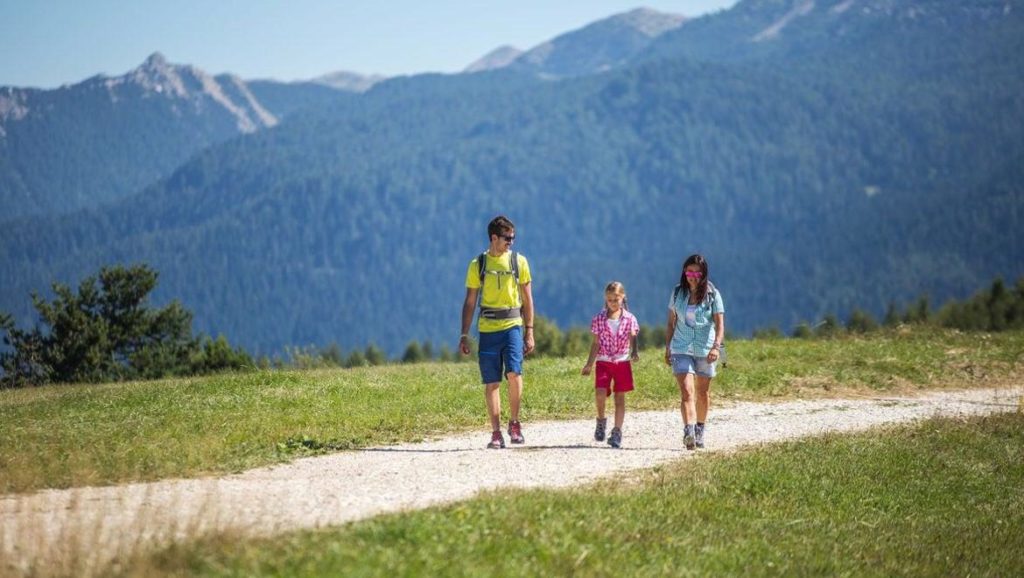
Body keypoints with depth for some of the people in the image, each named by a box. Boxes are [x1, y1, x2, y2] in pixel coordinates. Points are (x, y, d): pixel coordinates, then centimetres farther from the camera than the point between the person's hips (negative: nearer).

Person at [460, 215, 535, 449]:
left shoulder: (519, 261, 6)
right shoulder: (478, 264, 5)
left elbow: (527, 298, 10)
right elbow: (470, 302, 8)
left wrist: (529, 332, 4)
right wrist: (464, 335, 4)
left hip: (512, 326, -1)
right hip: (487, 329, 1)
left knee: (514, 372, -18)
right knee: (491, 382, 0)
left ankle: (514, 423, 0)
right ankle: (496, 433, 6)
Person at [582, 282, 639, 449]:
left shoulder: (630, 319, 1)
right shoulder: (599, 319, 1)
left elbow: (632, 339, 1)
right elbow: (596, 343, 5)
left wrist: (634, 352, -20)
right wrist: (589, 364, 2)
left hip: (622, 362, 0)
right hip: (603, 362, 0)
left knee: (620, 397, 2)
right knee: (600, 393, -18)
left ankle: (617, 432, 7)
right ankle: (601, 420, 8)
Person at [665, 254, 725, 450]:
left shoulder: (712, 295, -5)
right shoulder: (678, 293, 2)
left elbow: (720, 324, -10)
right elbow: (671, 322, 12)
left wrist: (716, 346, -24)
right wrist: (668, 348, 10)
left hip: (705, 349, 0)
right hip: (681, 349, 0)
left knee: (703, 392, 13)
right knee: (686, 391, -14)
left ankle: (700, 431, 29)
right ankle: (688, 433, -28)